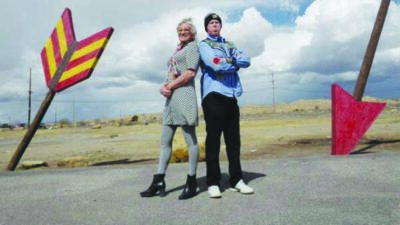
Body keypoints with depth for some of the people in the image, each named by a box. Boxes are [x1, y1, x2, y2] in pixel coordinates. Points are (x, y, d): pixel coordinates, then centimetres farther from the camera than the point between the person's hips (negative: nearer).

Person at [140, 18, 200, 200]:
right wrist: (164, 86, 1)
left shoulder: (192, 46, 5)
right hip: (171, 98, 9)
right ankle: (158, 182, 10)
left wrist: (170, 86, -7)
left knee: (190, 140, -4)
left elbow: (190, 72, -10)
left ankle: (191, 182, 2)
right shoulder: (178, 50, 28)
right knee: (165, 141, 6)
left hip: (184, 95, -9)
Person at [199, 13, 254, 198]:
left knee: (234, 140, 7)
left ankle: (236, 180, 14)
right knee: (213, 140, -5)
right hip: (213, 95, -6)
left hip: (231, 95, 6)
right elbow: (216, 65, -13)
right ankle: (213, 183, 1)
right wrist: (235, 64, 1)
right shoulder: (203, 45, 5)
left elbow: (246, 60, 6)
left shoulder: (229, 45, 23)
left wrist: (229, 60, -8)